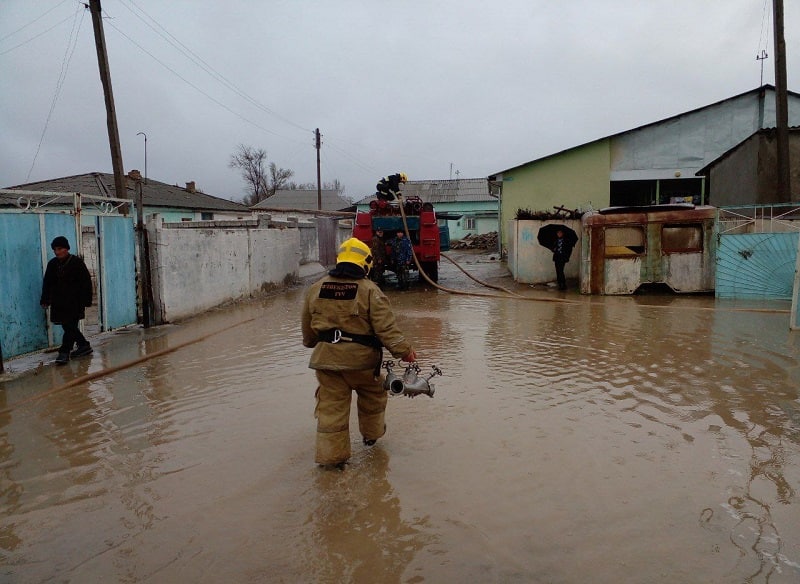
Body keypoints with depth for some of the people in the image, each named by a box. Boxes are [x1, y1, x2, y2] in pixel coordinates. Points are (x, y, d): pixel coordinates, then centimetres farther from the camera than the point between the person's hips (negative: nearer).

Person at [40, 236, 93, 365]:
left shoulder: (77, 262, -6)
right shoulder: (52, 264, 9)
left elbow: (86, 282, -6)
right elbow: (47, 283, 15)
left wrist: (85, 301, -10)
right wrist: (45, 300, 9)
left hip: (74, 302, -6)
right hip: (59, 302, 6)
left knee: (70, 326, -8)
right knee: (68, 326, 9)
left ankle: (64, 352, -7)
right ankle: (84, 345, 22)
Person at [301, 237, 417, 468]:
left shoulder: (315, 289, 4)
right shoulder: (369, 290, -11)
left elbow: (307, 327, 15)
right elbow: (386, 327, -17)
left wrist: (312, 344, 33)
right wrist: (403, 350, -11)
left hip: (326, 358, 3)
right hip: (360, 359, -2)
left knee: (331, 406, 9)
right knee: (372, 397, 24)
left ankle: (330, 455, 11)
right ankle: (371, 434, 43)